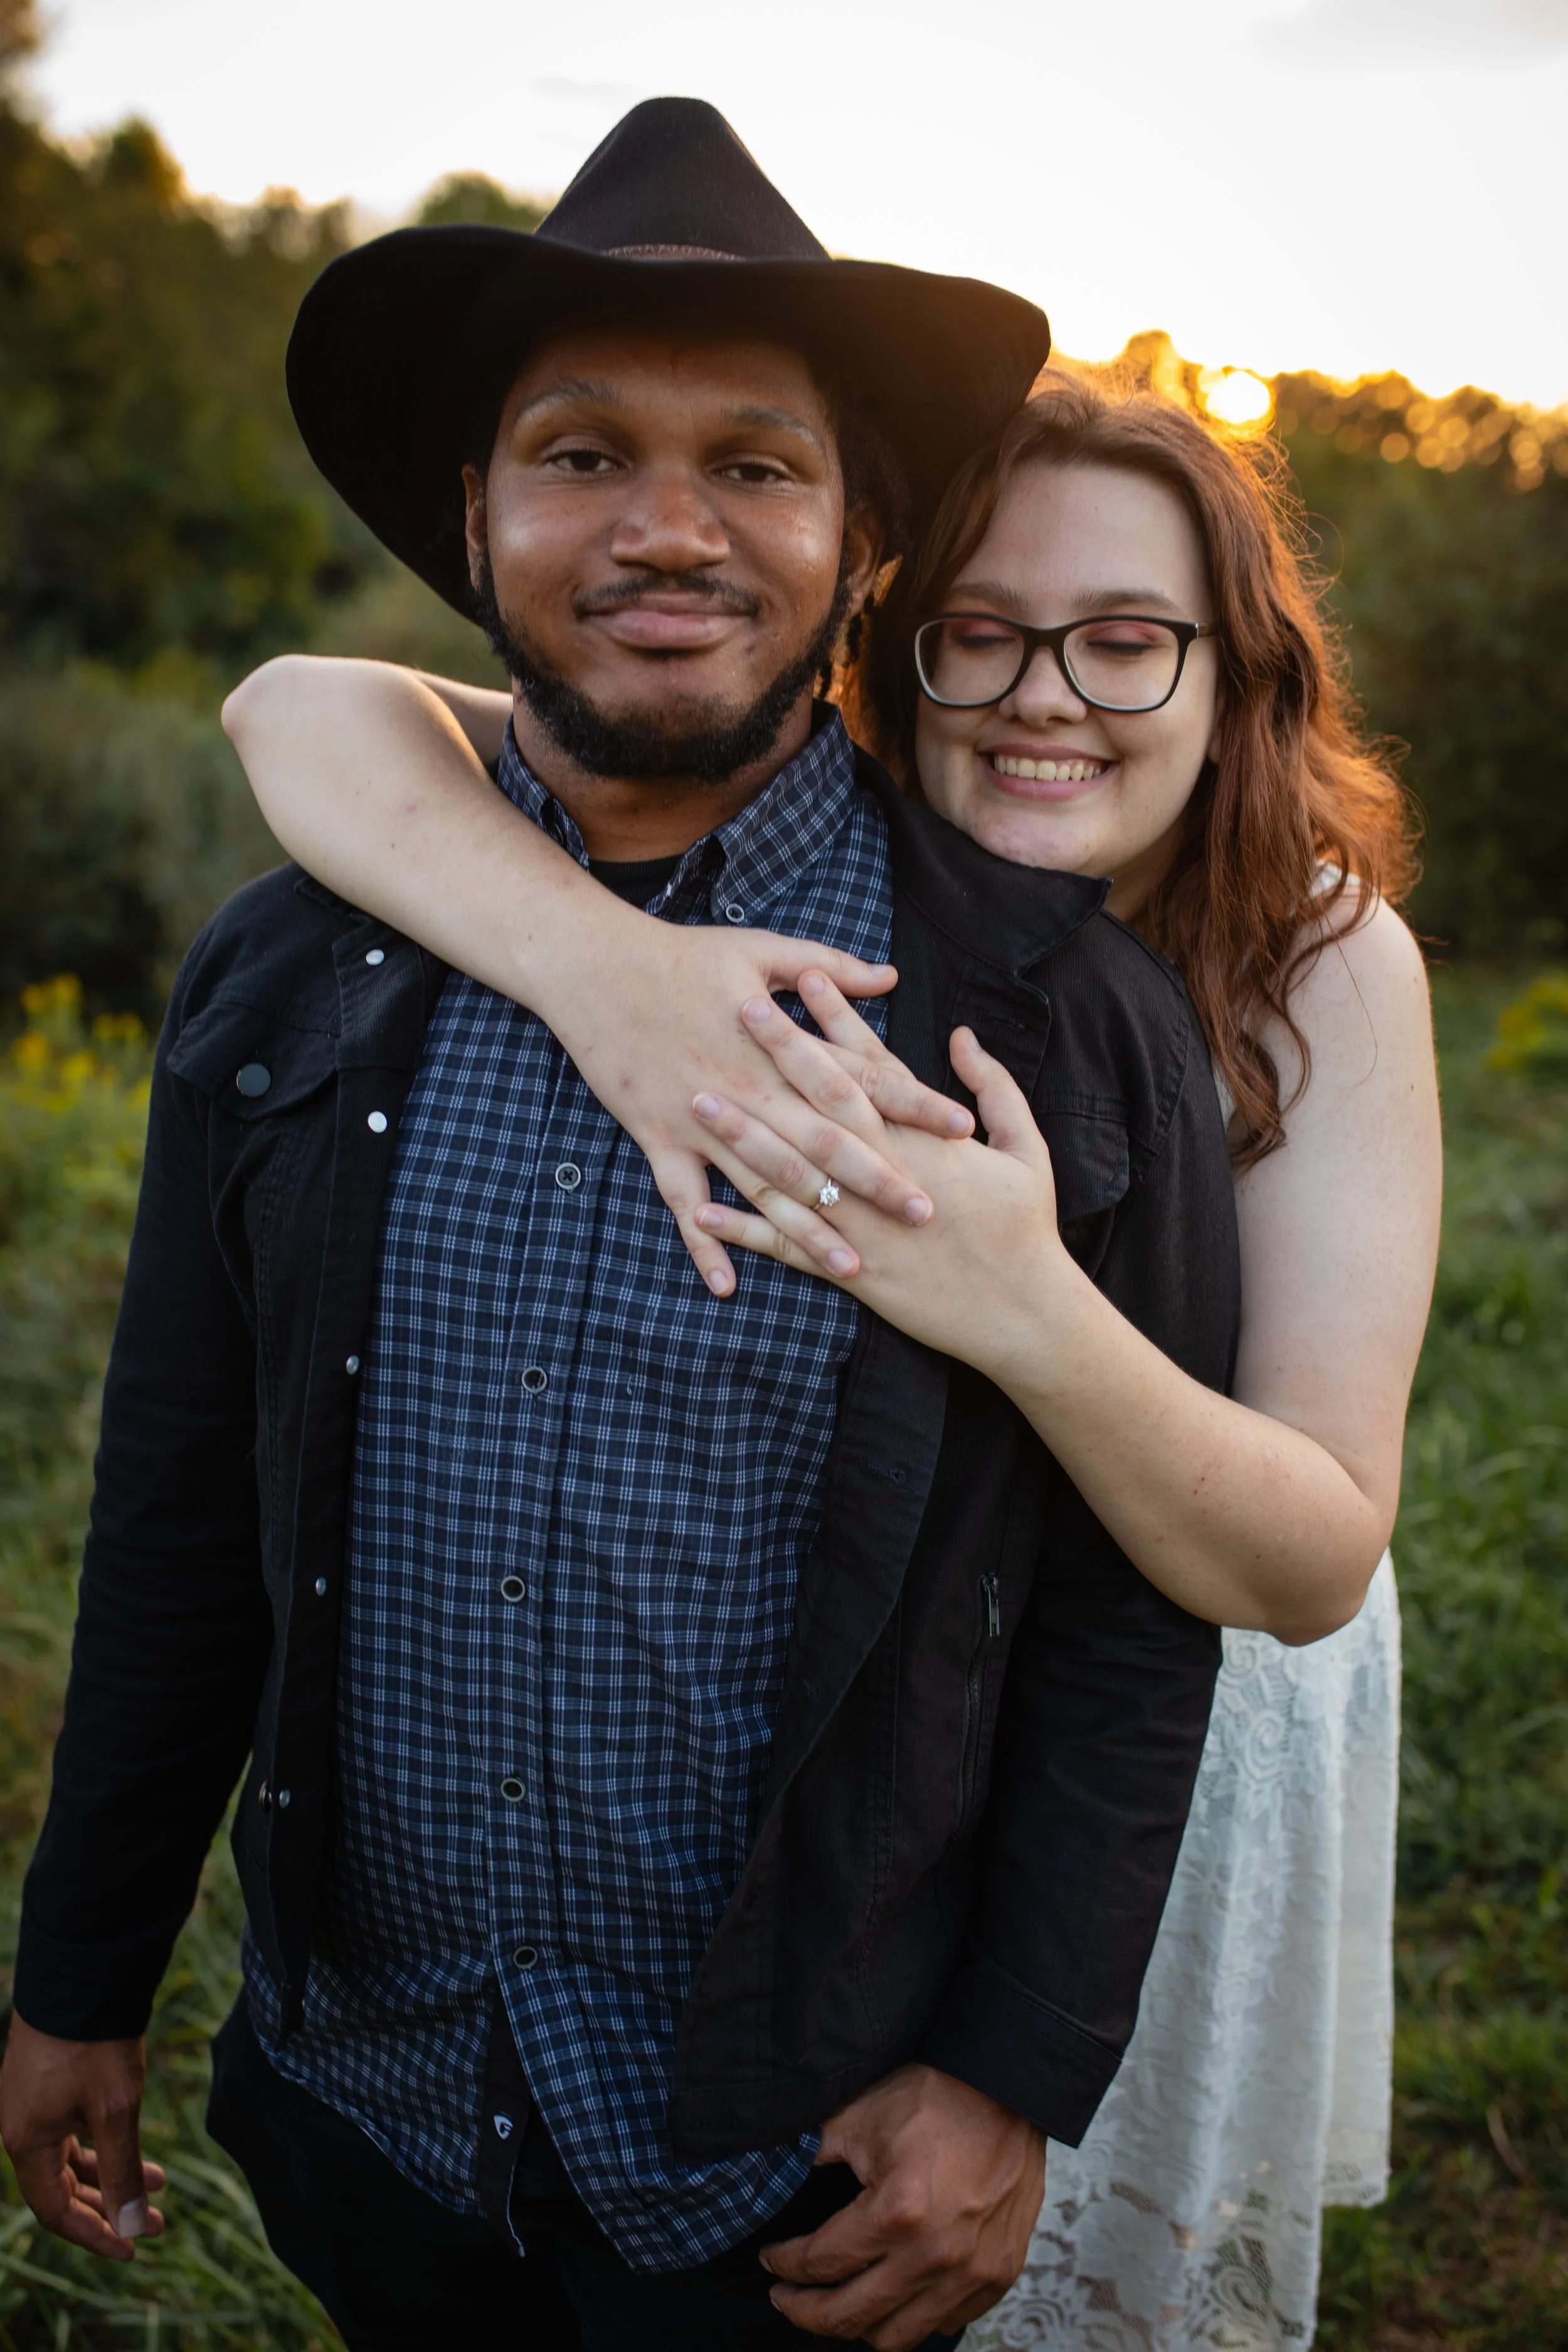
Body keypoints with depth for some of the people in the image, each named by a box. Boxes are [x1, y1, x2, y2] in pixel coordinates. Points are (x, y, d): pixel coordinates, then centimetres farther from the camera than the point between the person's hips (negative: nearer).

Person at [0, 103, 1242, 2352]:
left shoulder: (1063, 1018, -12)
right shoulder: (286, 982, -4)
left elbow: (1138, 1599, -7)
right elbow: (184, 1518, 3)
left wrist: (1024, 2080, -9)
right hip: (356, 2092, 3)